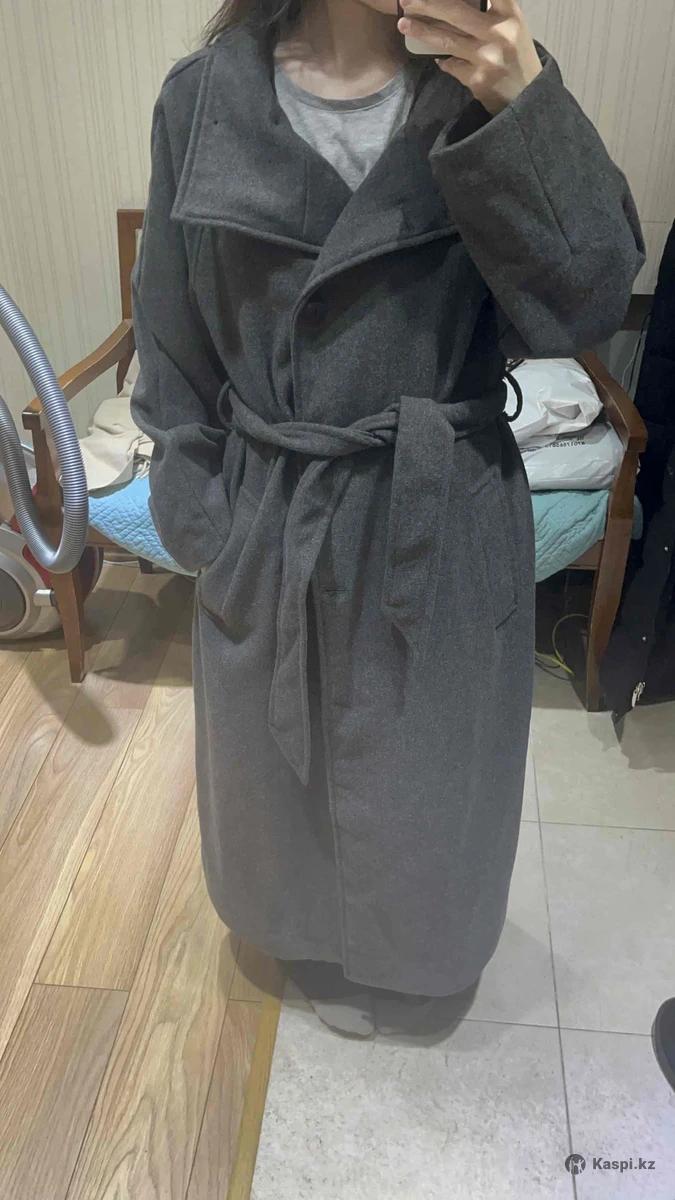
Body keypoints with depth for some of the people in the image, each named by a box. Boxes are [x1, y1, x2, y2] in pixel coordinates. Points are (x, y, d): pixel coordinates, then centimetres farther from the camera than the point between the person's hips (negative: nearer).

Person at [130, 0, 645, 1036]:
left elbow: (585, 307, -12)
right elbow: (173, 347, 0)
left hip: (444, 530, 0)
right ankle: (309, 943, 57)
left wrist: (526, 111, -24)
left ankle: (402, 958, 53)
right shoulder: (204, 98, -4)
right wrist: (204, 528, -1)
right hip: (266, 529, 1)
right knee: (274, 762, 23)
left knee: (424, 775, 19)